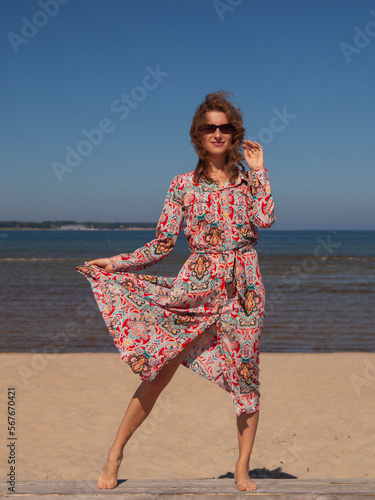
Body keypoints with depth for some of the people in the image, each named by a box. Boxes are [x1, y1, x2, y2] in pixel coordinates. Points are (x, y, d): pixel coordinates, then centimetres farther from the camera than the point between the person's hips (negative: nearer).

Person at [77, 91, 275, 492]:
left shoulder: (248, 179, 9)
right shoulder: (183, 185, 6)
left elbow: (264, 219, -10)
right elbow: (161, 245, 5)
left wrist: (258, 170, -4)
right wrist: (114, 262, -2)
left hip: (242, 289, 1)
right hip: (196, 286, -1)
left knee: (246, 378, 3)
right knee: (160, 369, -3)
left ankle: (242, 470, 16)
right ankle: (115, 454, 11)